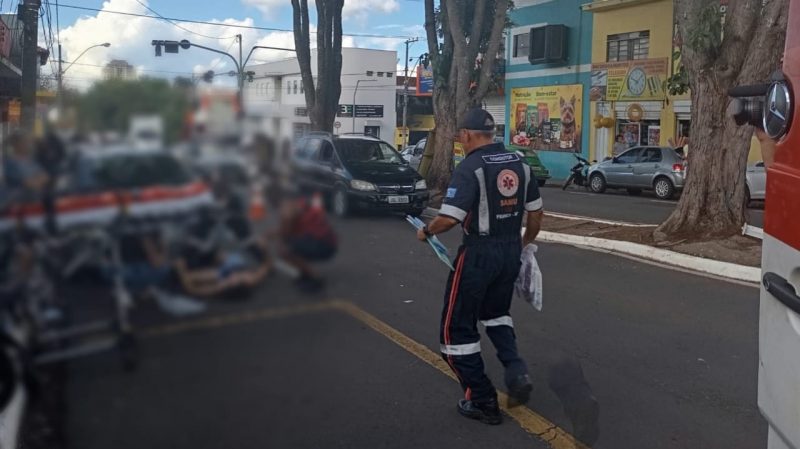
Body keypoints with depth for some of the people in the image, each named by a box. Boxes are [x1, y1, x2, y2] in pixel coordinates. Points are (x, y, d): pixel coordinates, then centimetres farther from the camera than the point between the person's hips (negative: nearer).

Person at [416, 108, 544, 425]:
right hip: (511, 252, 7)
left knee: (457, 326, 7)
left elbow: (450, 218, -22)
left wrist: (426, 231, -3)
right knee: (496, 313, 29)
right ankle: (516, 370, 9)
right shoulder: (520, 164, 6)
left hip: (479, 254, -7)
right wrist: (525, 243, 28)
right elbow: (535, 213, 12)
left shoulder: (470, 167, -15)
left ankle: (482, 401, 11)